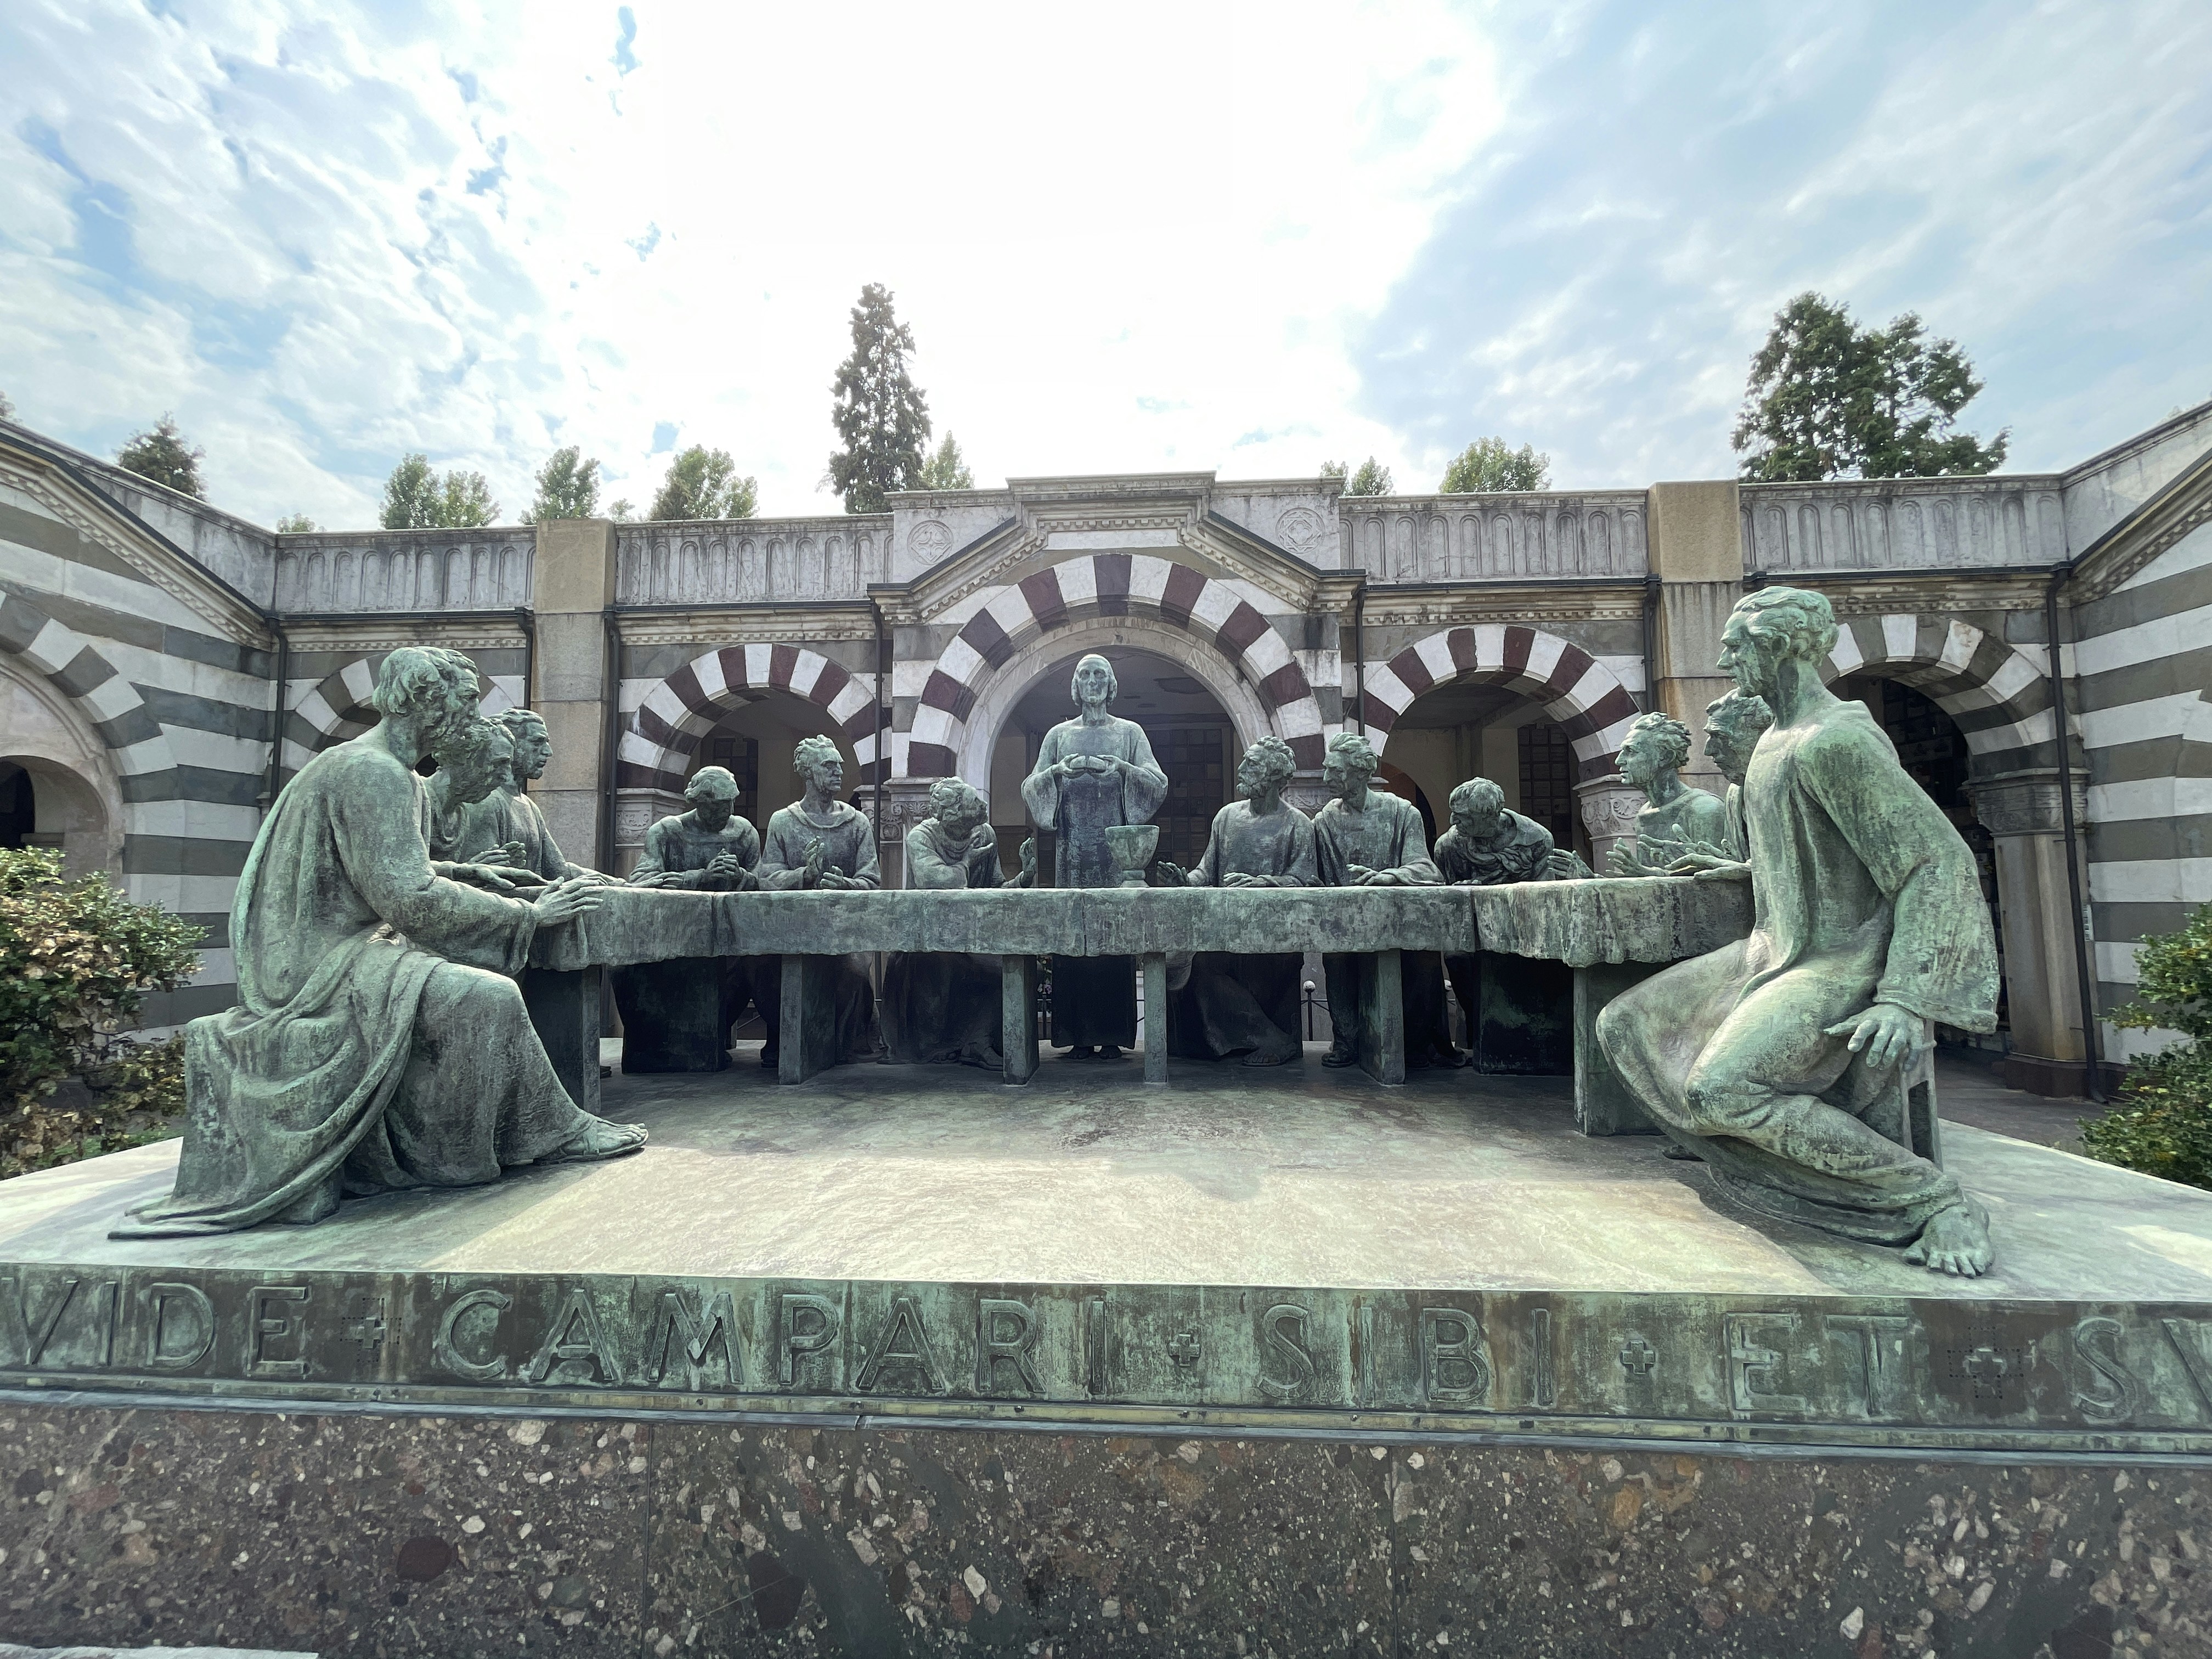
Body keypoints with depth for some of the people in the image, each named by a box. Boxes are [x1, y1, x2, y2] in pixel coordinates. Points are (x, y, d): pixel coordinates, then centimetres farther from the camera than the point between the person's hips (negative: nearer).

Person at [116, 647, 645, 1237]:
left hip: (308, 961, 11)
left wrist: (467, 874, 12)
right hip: (324, 964, -11)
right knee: (487, 997, -24)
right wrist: (528, 914, -17)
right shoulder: (375, 772, -18)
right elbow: (410, 900, -24)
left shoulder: (380, 768, 13)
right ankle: (554, 1134, -9)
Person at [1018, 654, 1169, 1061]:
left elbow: (1158, 783, -1)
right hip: (1072, 849, 1)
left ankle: (1113, 1035, 1)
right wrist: (1060, 770, -13)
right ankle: (1078, 1035, 2)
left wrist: (1119, 766, -16)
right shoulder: (1058, 735, 14)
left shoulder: (1130, 732, 10)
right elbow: (1030, 788, 6)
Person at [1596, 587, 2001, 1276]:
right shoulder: (1776, 739, 10)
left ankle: (1937, 1199, -12)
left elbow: (1940, 862, -22)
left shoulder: (1834, 739, -20)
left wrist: (1907, 1000, -27)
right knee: (1624, 1027, 5)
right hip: (1775, 952, 9)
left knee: (1717, 1087, -29)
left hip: (1836, 965, -9)